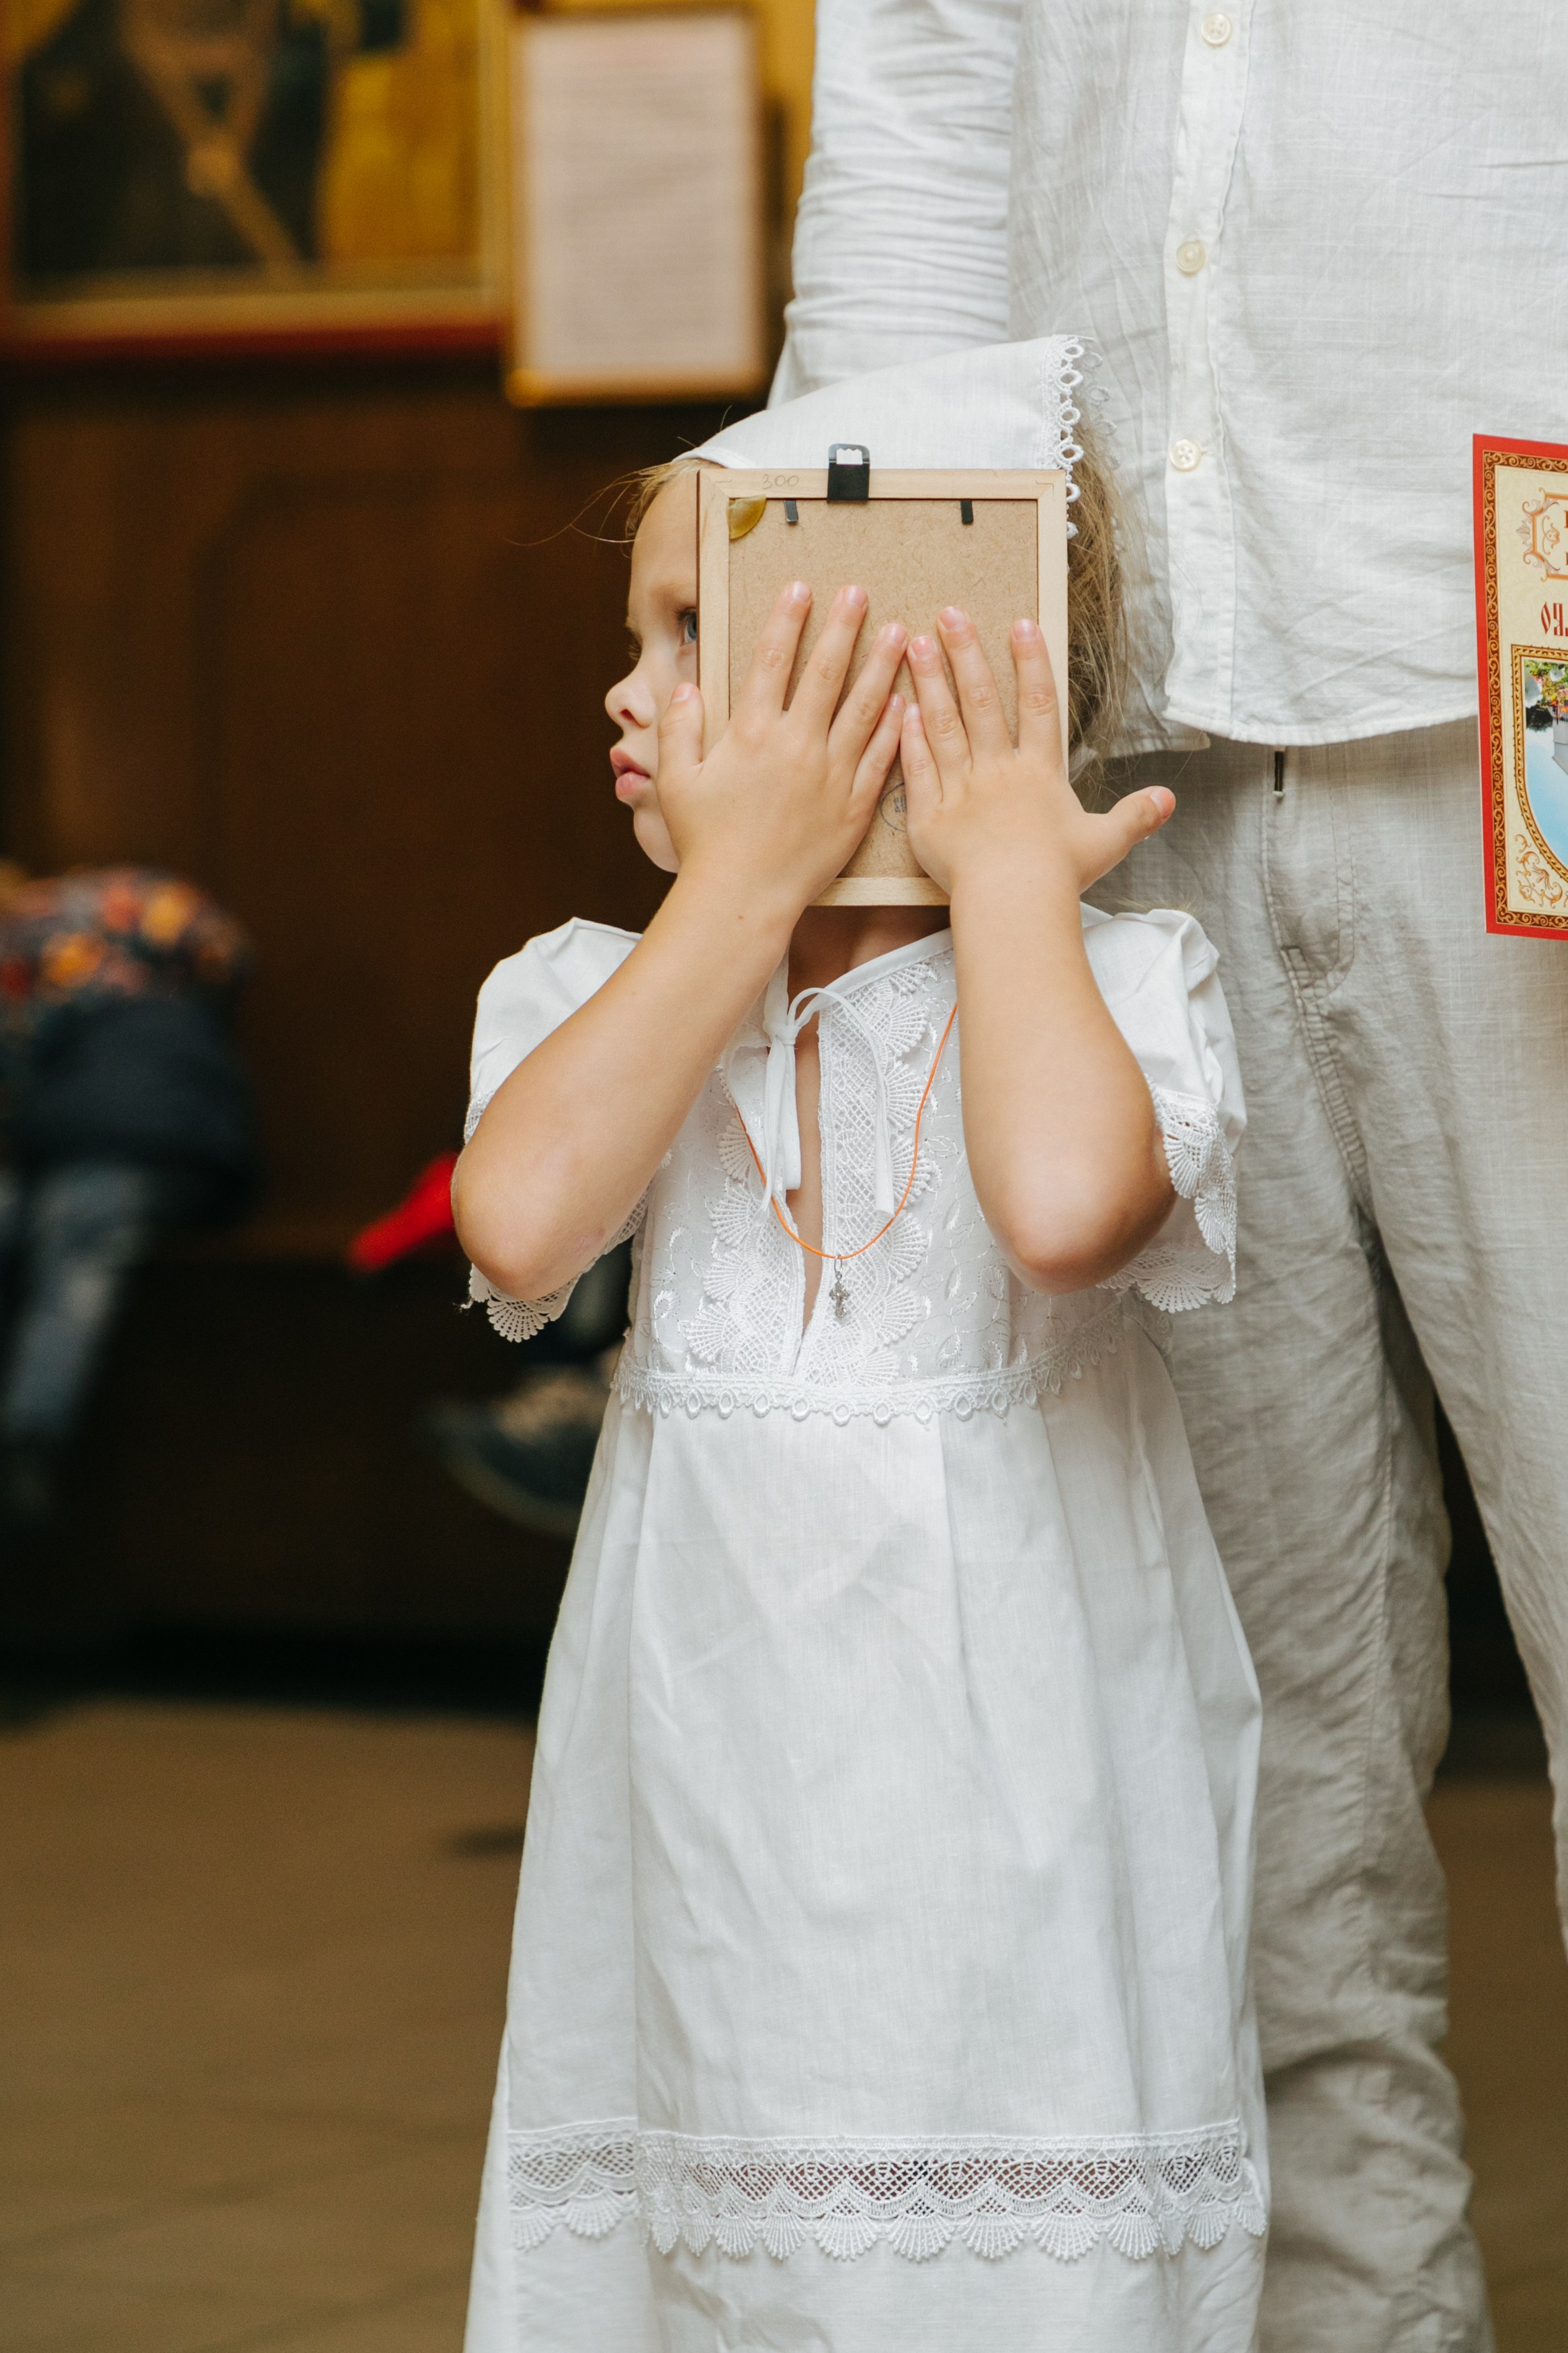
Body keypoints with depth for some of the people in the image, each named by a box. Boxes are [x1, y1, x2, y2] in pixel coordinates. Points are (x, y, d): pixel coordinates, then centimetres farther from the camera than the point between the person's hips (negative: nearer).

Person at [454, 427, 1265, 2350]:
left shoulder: (1119, 985, -3)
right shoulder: (593, 997, 7)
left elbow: (1065, 1206, -27)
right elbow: (524, 1225, -16)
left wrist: (1014, 878, -12)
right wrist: (744, 884, -11)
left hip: (1018, 1791, -3)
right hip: (717, 1812, 3)